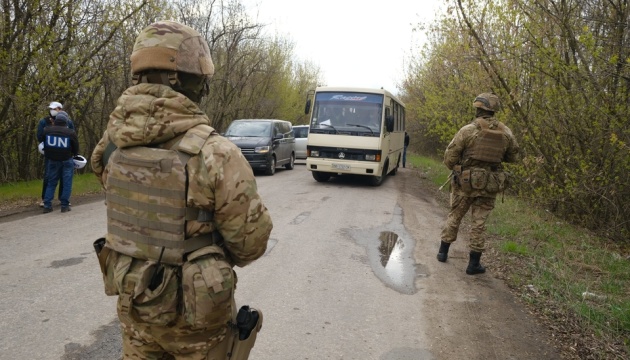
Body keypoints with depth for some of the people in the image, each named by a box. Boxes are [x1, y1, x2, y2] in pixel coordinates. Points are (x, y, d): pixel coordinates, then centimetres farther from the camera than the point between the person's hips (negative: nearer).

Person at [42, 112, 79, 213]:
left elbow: (44, 144, 10)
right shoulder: (70, 132, -12)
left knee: (51, 183, 13)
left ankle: (47, 205, 9)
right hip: (66, 160, -3)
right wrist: (74, 154, 19)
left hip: (51, 160, 3)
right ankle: (64, 205, 3)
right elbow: (76, 148, -2)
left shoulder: (47, 130, -3)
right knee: (66, 183, 4)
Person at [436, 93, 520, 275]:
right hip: (489, 185, 2)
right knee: (479, 223, 8)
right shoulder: (506, 133, -1)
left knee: (454, 216, 15)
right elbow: (514, 157, 11)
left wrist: (456, 169, 9)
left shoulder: (468, 130, -12)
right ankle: (474, 263, 12)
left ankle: (443, 251, 27)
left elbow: (449, 157, -12)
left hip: (465, 182, -2)